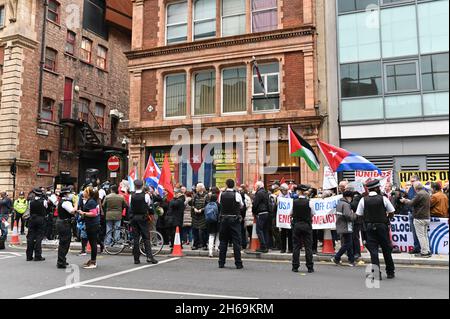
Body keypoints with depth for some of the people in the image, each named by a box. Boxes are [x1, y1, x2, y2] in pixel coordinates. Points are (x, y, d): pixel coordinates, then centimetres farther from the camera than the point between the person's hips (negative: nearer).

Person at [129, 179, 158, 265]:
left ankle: (136, 258, 8)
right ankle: (149, 256, -7)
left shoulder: (132, 196, -4)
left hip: (134, 218, 2)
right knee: (146, 238, 3)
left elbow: (130, 207, 3)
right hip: (143, 218, -2)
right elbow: (149, 205, 4)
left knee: (135, 238, 6)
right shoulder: (146, 195, -9)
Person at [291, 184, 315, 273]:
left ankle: (295, 267, 9)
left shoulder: (295, 202, -7)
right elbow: (312, 214, 2)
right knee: (308, 247, 5)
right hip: (307, 225, 0)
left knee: (296, 246, 7)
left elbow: (291, 214, 3)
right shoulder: (309, 202, -8)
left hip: (296, 225, 0)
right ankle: (310, 267, 6)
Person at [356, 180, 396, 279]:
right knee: (386, 250, 13)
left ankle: (376, 273, -1)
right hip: (382, 226, 0)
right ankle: (390, 272, 25)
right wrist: (386, 217, 14)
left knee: (373, 250, 3)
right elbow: (392, 212, -4)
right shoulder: (383, 198, -6)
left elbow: (359, 215, -3)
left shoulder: (363, 200, -3)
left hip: (369, 227, 0)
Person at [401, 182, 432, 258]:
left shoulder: (419, 194, -18)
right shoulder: (427, 194, 11)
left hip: (419, 218, -9)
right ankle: (427, 251, 18)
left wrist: (405, 200, 3)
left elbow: (411, 203, -18)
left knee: (421, 236, -2)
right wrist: (410, 201, 17)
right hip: (426, 217, 9)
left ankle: (424, 252, 1)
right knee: (425, 235, 15)